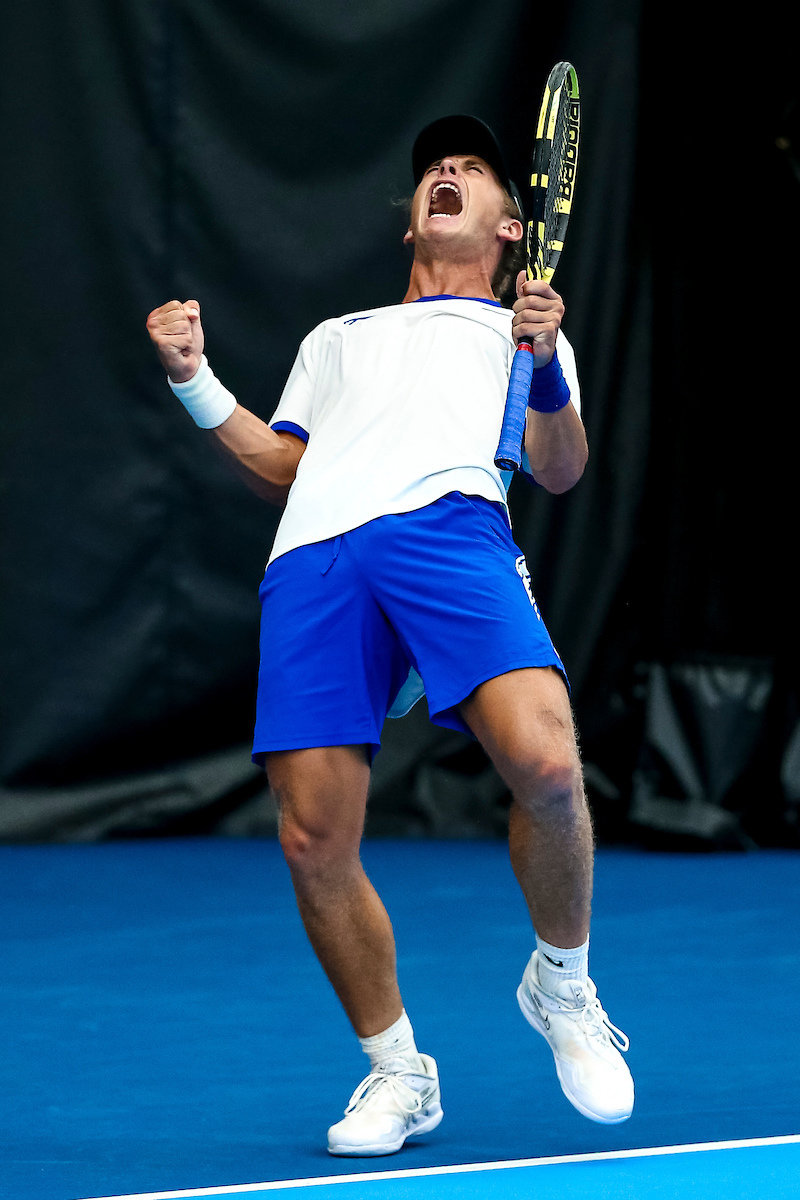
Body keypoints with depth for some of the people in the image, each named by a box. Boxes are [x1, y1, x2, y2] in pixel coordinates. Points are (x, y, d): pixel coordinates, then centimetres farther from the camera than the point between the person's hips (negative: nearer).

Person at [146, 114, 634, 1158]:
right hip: (313, 559, 3)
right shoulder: (336, 338, 40)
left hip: (450, 525, -3)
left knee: (544, 762, -28)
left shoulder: (522, 330, 30)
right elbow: (281, 469, 29)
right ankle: (396, 1071, 8)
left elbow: (560, 473, 14)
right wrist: (194, 380, 18)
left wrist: (544, 368, -4)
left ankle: (562, 984, -1)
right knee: (314, 843, -12)